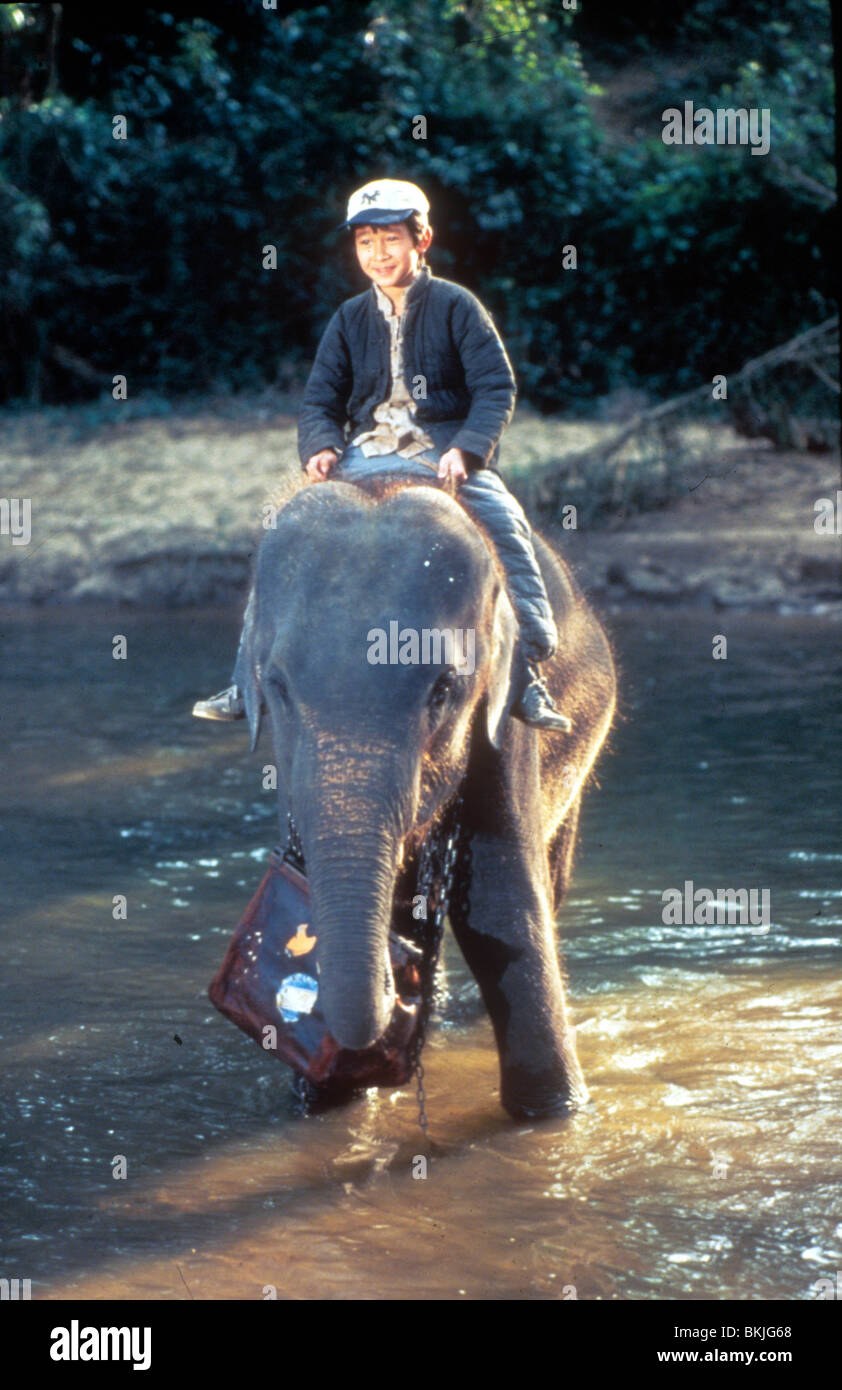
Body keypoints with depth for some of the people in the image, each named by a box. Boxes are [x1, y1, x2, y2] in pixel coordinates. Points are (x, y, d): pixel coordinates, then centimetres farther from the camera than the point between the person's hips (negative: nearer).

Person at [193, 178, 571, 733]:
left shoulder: (456, 306, 1)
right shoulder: (350, 318, 13)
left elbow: (496, 389, -5)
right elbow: (320, 399, 14)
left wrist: (465, 449, -22)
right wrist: (320, 447, -9)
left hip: (446, 453, -4)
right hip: (367, 456, 4)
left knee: (504, 523, -29)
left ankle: (529, 669, -26)